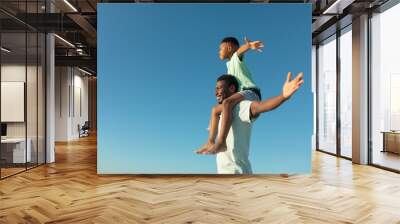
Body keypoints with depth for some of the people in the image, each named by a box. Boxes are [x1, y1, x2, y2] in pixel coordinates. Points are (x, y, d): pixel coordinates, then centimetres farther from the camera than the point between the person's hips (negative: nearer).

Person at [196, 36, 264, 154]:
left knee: (227, 103, -37)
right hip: (243, 94, 10)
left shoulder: (236, 57, 0)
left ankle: (221, 142, -48)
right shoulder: (229, 64, 26)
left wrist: (250, 45, -45)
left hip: (250, 93, -10)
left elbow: (240, 50, -24)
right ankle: (210, 141, 13)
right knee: (215, 110, 19)